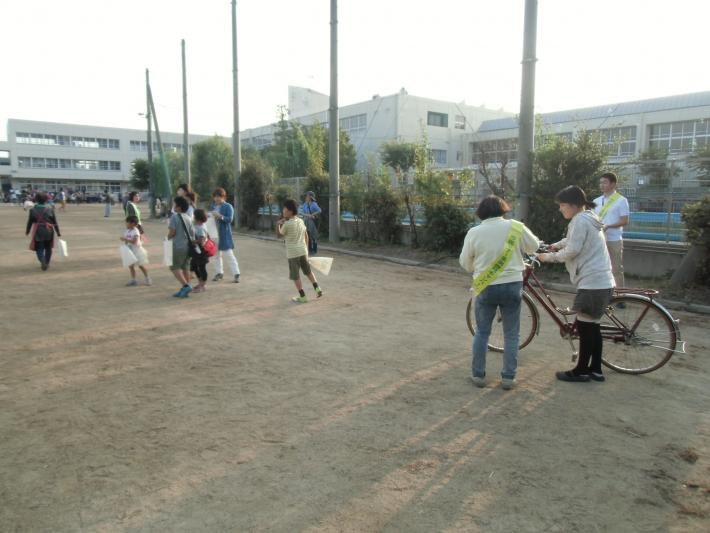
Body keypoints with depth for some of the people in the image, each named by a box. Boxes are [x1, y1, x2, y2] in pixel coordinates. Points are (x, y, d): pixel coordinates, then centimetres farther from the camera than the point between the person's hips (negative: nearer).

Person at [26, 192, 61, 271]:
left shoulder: (33, 209, -3)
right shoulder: (50, 209, -4)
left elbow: (30, 222, 2)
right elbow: (55, 222, -2)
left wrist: (27, 231, 16)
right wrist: (58, 232, 4)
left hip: (38, 231, -1)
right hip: (48, 231, 1)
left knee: (39, 248, 6)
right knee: (48, 248, 18)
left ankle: (42, 262, -18)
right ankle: (47, 263, 25)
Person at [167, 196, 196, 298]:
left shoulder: (175, 217, -11)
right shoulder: (188, 218, 11)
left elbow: (172, 231, -15)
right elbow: (192, 232, 12)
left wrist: (168, 238, 4)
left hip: (178, 246, -7)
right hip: (188, 246, 7)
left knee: (174, 267, 0)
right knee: (185, 267, 11)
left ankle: (186, 285, -13)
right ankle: (184, 289, 13)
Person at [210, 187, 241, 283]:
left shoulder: (228, 206, -6)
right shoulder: (215, 206, 12)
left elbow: (230, 219, -15)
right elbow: (213, 218, 18)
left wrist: (220, 216, -27)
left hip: (224, 233, -7)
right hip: (215, 232, 7)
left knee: (228, 254, -8)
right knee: (216, 254, 12)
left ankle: (236, 274, -5)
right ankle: (219, 273, 22)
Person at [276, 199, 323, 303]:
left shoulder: (286, 224, -15)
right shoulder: (301, 221, 5)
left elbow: (278, 236, -3)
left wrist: (278, 225, 1)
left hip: (292, 253, -6)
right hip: (303, 251, 6)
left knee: (295, 276, 4)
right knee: (308, 271, 22)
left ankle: (302, 296, 7)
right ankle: (317, 288, 18)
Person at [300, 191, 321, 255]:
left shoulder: (314, 204, -11)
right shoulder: (305, 204, 6)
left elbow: (319, 210, -25)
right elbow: (302, 212, -1)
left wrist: (312, 215, -23)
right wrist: (307, 215, -18)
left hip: (313, 221, -6)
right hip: (306, 221, 6)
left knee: (313, 236, -2)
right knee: (308, 236, 9)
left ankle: (314, 250, 6)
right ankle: (309, 249, 20)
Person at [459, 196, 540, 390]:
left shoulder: (474, 232, -6)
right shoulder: (516, 227, -4)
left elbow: (465, 262, 3)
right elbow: (534, 246, 11)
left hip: (486, 288, 0)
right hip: (512, 286, 0)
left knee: (482, 332, 14)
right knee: (511, 334, 12)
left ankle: (478, 374, 18)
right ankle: (508, 377, 14)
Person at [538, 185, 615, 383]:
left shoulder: (580, 220, -15)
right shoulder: (588, 218, 18)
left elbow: (572, 250, -17)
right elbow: (571, 240, 31)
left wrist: (549, 257, -5)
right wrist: (554, 246, 20)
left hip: (592, 282, -10)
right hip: (602, 281, 10)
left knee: (585, 327, -1)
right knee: (592, 326, 15)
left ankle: (581, 371, 9)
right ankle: (595, 369, 22)